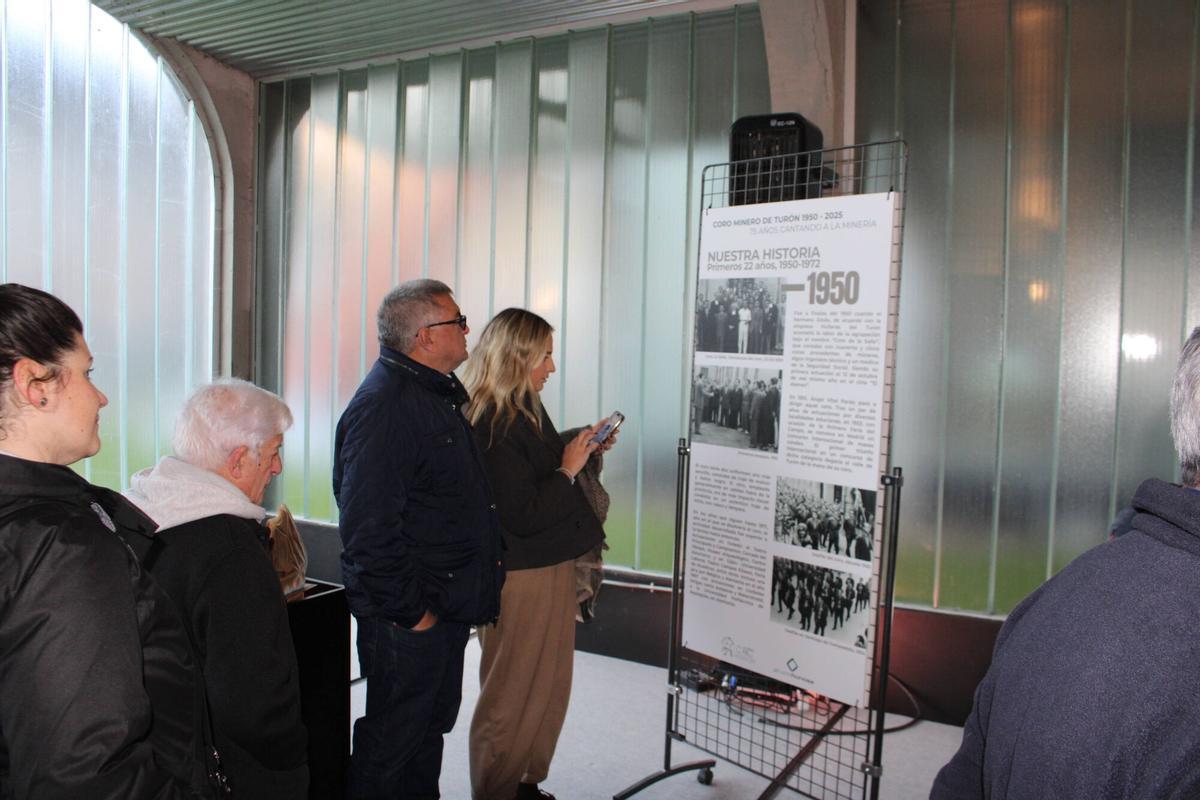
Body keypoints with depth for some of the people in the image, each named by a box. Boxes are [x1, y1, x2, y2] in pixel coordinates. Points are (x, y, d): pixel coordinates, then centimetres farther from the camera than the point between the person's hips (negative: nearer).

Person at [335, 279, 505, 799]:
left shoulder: (435, 392, 11)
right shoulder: (383, 405, -22)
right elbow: (368, 528, -26)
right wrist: (408, 610, -20)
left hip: (447, 606, 10)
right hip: (407, 617, -9)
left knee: (433, 723, 22)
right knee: (393, 735, 7)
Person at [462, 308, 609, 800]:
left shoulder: (525, 411, 5)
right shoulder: (493, 426, -23)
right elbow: (523, 514, -24)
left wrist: (582, 449, 5)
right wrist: (568, 468, -17)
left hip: (551, 566, 10)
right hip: (522, 577, -10)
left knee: (548, 687, 20)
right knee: (513, 696, 8)